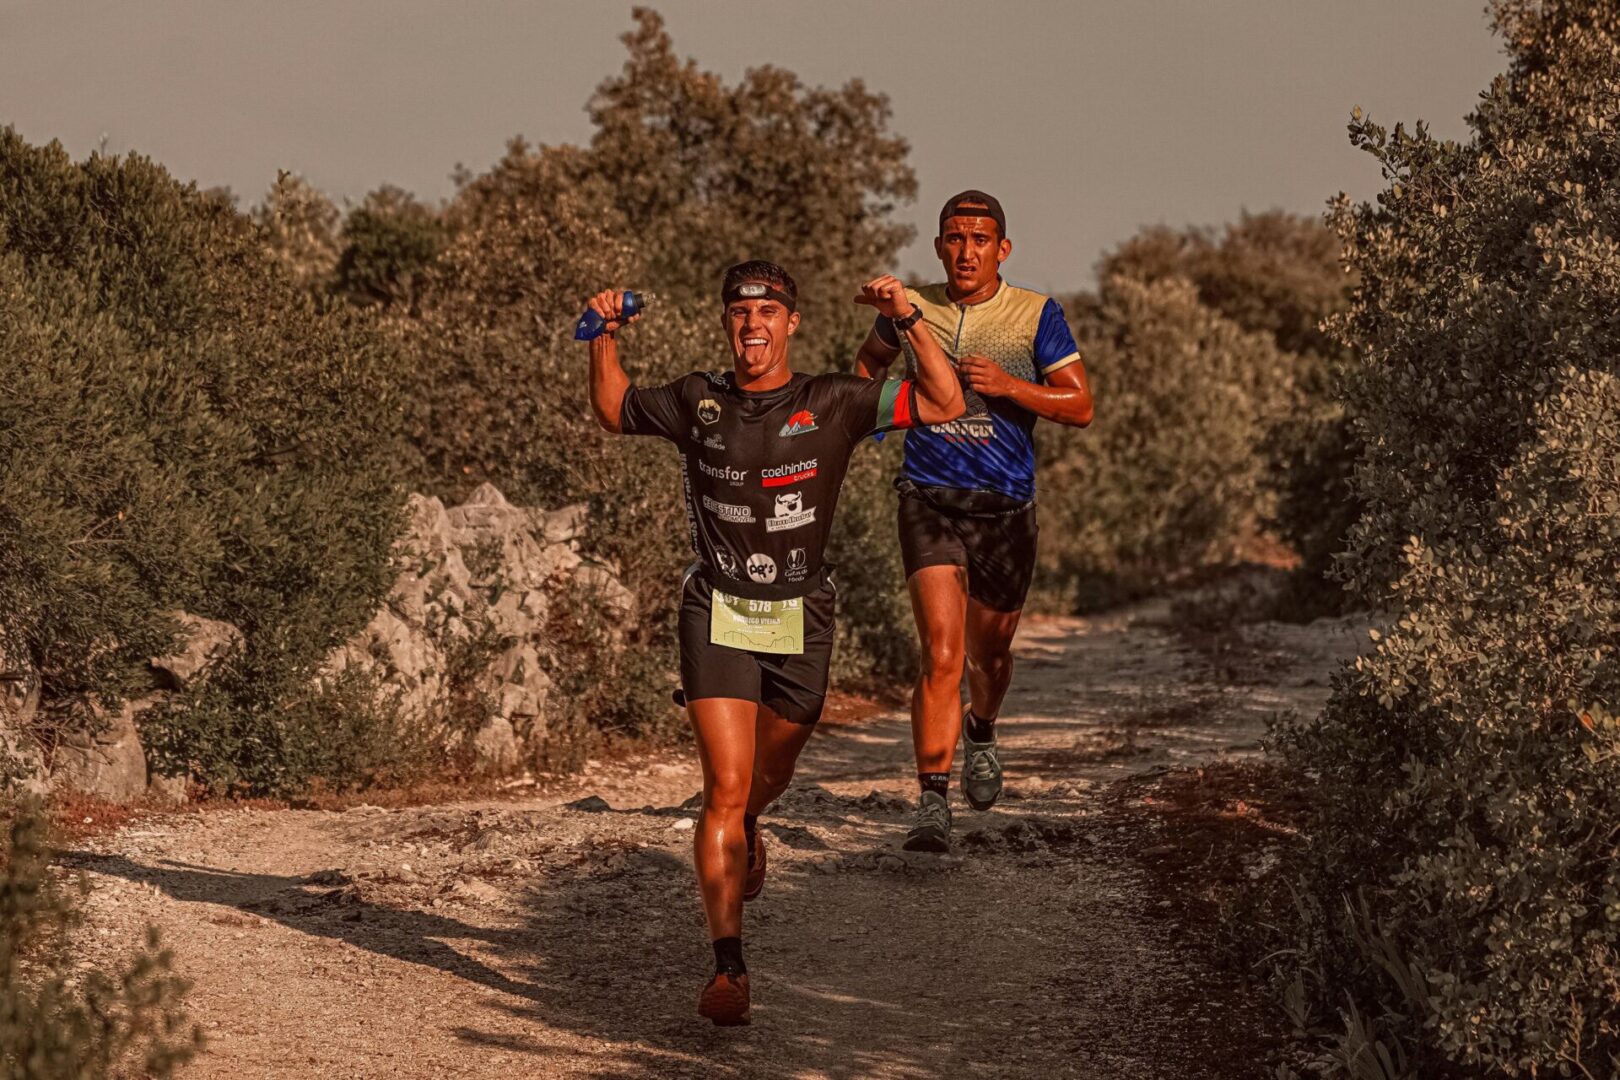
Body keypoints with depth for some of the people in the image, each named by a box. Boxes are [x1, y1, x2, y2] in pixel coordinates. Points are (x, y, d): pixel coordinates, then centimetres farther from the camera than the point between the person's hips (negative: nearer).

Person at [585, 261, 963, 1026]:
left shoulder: (833, 404, -4)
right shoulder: (695, 402, 0)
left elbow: (944, 405, -7)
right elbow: (612, 411, 18)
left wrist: (908, 321, -16)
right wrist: (605, 336, 4)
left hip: (801, 621, 1)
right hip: (717, 615, -1)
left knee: (769, 776, 21)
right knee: (724, 785, -14)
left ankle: (746, 830, 60)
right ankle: (728, 966, -16)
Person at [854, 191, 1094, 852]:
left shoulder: (1037, 315, -3)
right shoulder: (911, 308, 3)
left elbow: (1081, 407, -5)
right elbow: (872, 357, 26)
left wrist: (1010, 386, -19)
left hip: (1005, 508, 1)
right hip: (928, 500, -1)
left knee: (988, 654, 17)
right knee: (941, 653, -16)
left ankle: (981, 734, 51)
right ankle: (933, 804, -17)